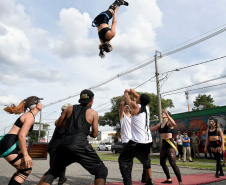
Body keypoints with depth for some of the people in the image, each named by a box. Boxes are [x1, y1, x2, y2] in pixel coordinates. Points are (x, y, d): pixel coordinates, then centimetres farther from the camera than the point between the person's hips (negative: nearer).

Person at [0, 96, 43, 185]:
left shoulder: (28, 115, 18)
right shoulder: (30, 116, -13)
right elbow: (21, 136, -22)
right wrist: (26, 155, -20)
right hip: (9, 145, -10)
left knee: (22, 169, 16)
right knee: (26, 170, -3)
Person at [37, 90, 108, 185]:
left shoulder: (70, 108, 17)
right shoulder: (93, 113, 10)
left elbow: (57, 124, 24)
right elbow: (94, 134, 11)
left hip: (64, 144, 5)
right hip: (80, 145, -4)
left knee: (53, 171, 25)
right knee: (101, 170, 5)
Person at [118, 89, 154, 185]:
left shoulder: (135, 106, -7)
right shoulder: (147, 108, 8)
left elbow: (127, 99, 12)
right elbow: (143, 100, 29)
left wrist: (126, 92, 33)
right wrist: (133, 92, 39)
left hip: (137, 141, -7)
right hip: (148, 141, 7)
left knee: (123, 160, 3)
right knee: (145, 160, 29)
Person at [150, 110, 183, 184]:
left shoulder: (169, 122, -8)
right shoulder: (160, 124, 13)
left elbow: (174, 124, -33)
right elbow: (151, 129, 22)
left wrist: (167, 114, -37)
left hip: (170, 144, -8)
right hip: (163, 144, 8)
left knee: (172, 163, -14)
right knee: (162, 162, 15)